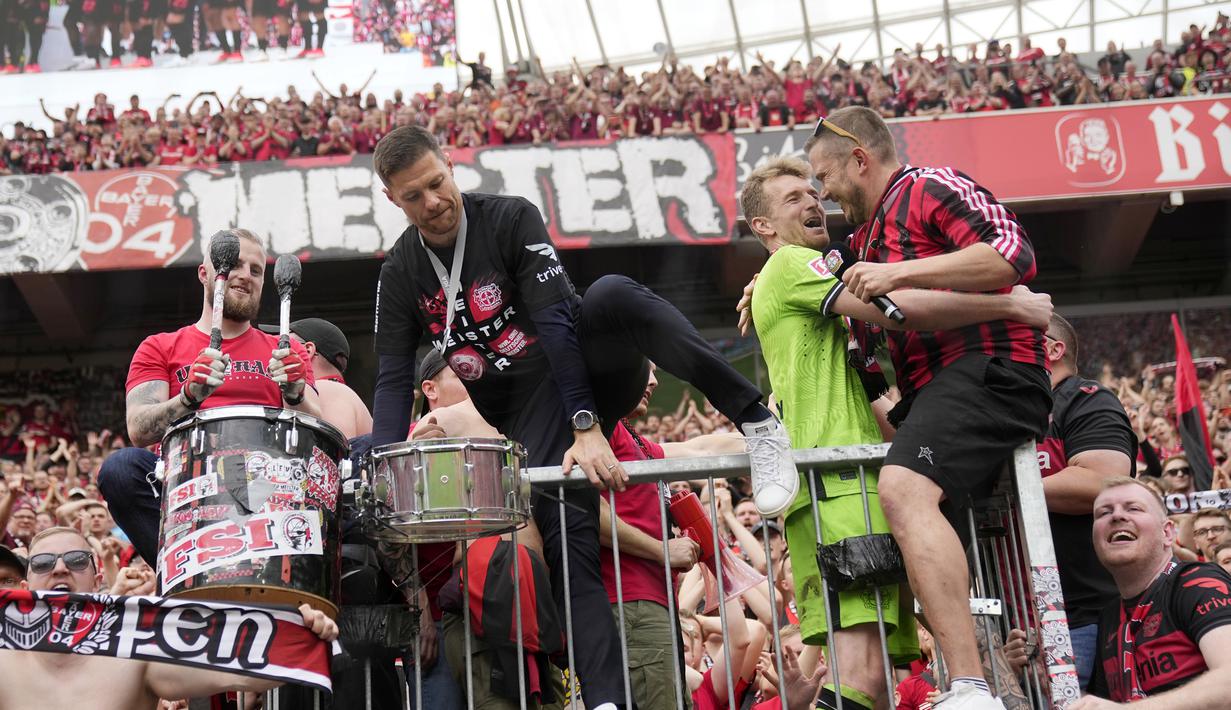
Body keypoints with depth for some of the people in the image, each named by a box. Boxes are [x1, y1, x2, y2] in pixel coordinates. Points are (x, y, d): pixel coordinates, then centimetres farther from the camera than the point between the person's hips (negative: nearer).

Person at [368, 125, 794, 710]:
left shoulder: (511, 220, -9)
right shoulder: (400, 274, 3)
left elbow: (556, 322, -18)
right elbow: (394, 380, 0)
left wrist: (587, 426, -28)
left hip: (588, 361, -2)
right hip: (530, 411, 2)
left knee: (612, 296, -35)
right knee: (567, 538, -20)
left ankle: (756, 422, -34)